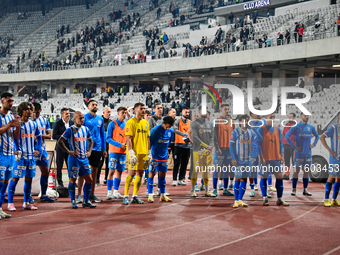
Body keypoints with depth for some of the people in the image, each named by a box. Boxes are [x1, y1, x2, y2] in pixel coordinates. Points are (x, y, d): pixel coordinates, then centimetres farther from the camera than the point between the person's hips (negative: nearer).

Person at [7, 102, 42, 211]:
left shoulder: (33, 124, 11)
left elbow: (39, 137, 20)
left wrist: (37, 149, 10)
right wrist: (16, 149, -15)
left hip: (31, 155, 6)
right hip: (20, 155, -6)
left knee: (29, 178, 10)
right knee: (15, 178, -5)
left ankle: (26, 203, 19)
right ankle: (10, 203, 0)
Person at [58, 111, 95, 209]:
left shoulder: (86, 129, 9)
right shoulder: (70, 130, -9)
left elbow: (90, 141, 24)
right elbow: (60, 142, -11)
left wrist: (89, 151, 10)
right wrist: (68, 152, -13)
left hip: (84, 158, 6)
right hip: (74, 159, -6)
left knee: (89, 180, 3)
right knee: (72, 180, 1)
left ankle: (86, 201, 13)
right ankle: (73, 201, 13)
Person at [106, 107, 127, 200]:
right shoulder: (112, 124, -4)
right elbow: (108, 138, -9)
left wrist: (127, 144, -5)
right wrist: (120, 144, -16)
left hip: (123, 152, 5)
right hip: (114, 151, -5)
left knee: (119, 171, 7)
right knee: (111, 171, -7)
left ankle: (116, 192, 15)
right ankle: (109, 192, -3)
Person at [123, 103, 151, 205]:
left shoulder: (146, 123, 14)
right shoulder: (131, 122, -6)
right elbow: (128, 138, -11)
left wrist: (149, 153, 13)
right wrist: (131, 153, -19)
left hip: (144, 152, 6)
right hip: (135, 152, -6)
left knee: (140, 173, 6)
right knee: (131, 173, -8)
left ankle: (135, 196, 12)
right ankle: (126, 196, -2)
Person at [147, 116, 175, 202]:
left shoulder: (171, 131, 2)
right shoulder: (155, 130, -15)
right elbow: (149, 142, -10)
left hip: (164, 157, 5)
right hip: (154, 156, -5)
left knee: (162, 175, 10)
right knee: (151, 175, -3)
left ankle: (162, 195, 17)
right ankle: (150, 195, 1)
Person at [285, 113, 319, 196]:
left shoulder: (311, 127, 9)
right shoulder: (296, 127, -5)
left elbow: (317, 136, 24)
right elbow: (286, 136, -11)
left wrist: (313, 145, 9)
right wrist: (294, 146, -14)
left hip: (308, 153, 4)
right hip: (299, 152, -4)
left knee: (306, 171, 5)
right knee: (297, 170, -3)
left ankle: (305, 190, 10)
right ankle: (294, 189, 2)